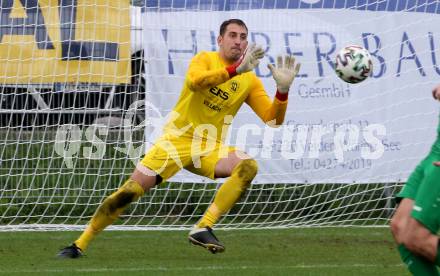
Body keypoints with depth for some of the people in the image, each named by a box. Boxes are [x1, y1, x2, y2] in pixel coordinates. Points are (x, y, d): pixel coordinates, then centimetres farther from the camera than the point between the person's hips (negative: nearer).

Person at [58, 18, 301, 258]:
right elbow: (194, 82, -28)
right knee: (129, 192, -10)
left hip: (209, 148, 2)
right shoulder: (205, 59, -3)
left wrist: (283, 89, -20)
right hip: (176, 139, -2)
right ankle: (79, 245, 4)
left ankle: (202, 229, -29)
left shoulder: (250, 81, 4)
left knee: (248, 166, -27)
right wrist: (237, 69, -36)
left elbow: (273, 119, -2)